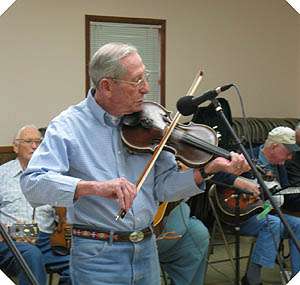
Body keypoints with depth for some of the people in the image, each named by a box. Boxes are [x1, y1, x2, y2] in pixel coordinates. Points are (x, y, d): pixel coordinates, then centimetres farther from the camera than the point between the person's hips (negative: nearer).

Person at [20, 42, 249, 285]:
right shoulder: (68, 126, -11)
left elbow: (163, 186, 1)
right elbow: (32, 183, -22)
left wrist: (208, 169, -14)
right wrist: (96, 187, -35)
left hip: (147, 249, 5)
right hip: (97, 254, -4)